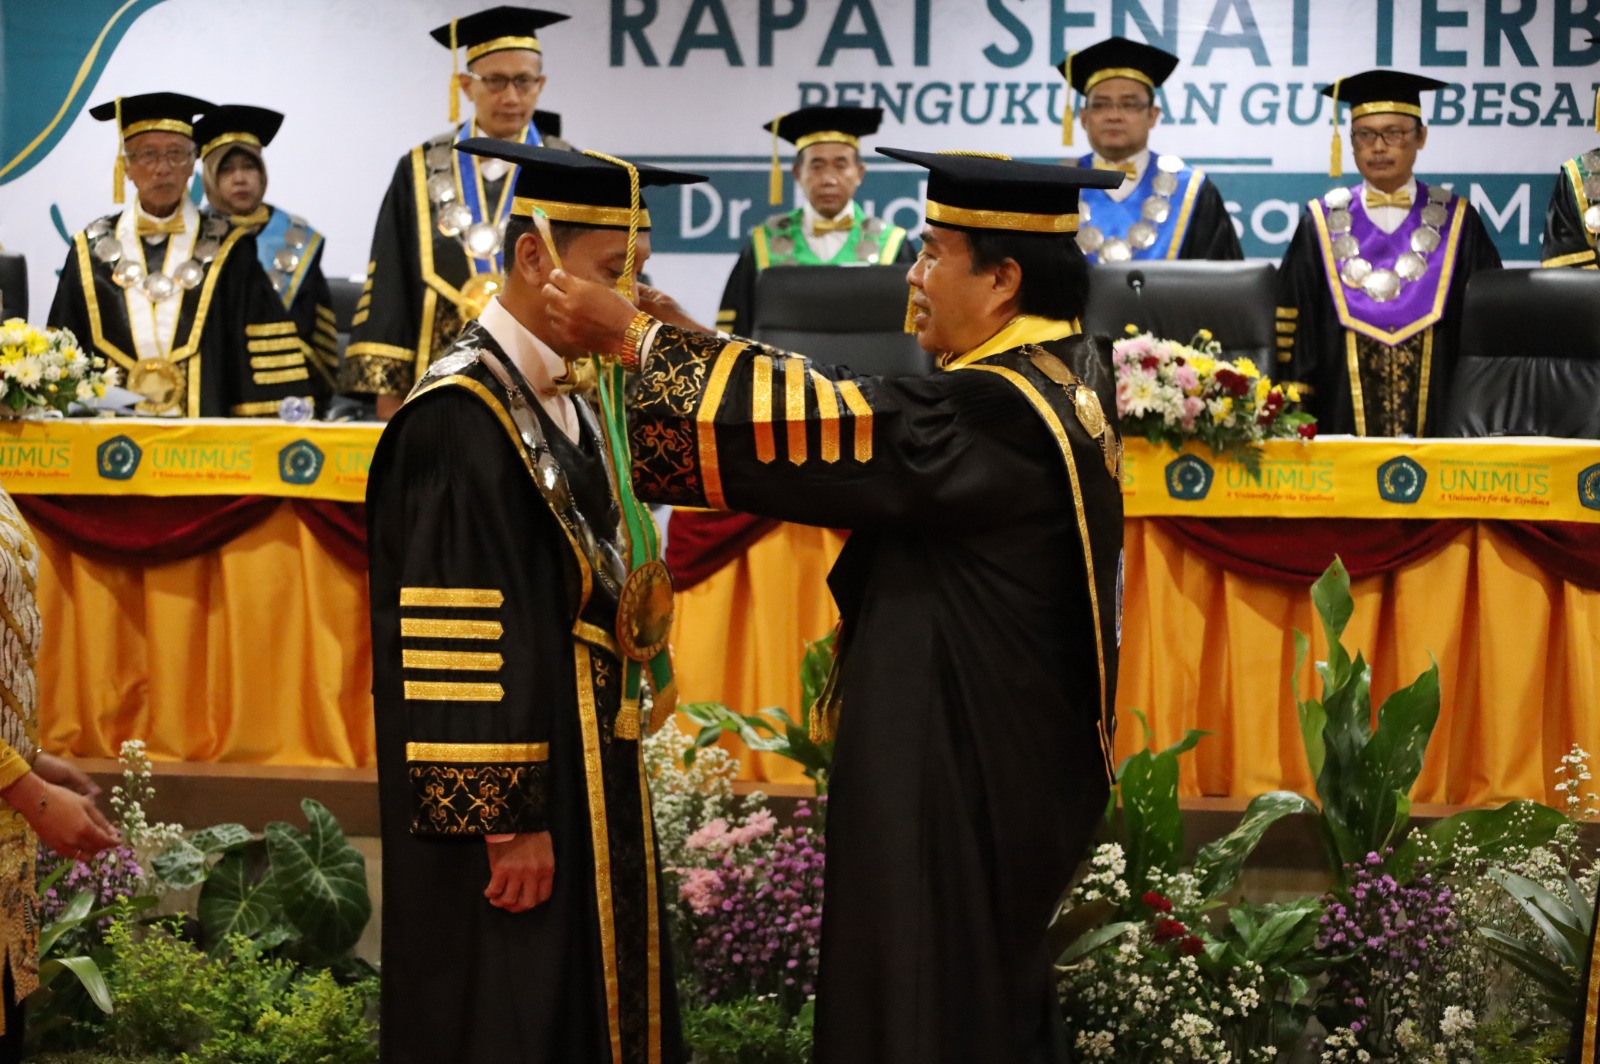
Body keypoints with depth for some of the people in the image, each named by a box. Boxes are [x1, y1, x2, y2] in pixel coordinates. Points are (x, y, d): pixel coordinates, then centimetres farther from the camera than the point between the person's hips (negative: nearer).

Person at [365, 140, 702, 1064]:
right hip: (512, 789, -9)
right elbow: (460, 633, -21)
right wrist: (506, 816, -22)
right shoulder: (463, 413, -18)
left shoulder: (573, 401, 11)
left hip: (588, 777, 9)